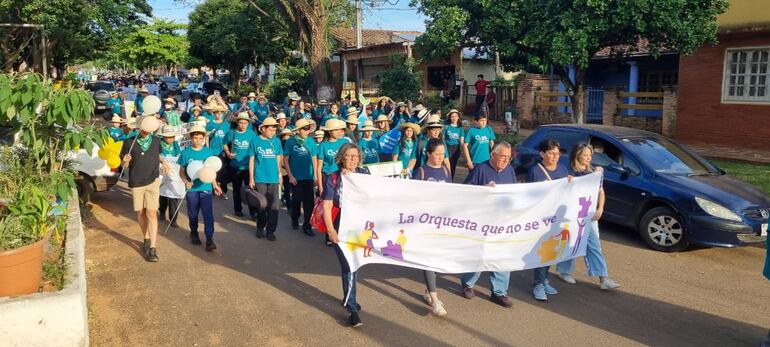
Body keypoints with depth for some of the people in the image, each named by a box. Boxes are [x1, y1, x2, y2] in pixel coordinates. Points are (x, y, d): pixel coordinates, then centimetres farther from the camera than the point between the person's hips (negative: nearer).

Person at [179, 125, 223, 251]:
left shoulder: (209, 152, 1)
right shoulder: (186, 153, -2)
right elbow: (181, 171, 2)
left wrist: (215, 185, 9)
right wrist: (186, 182, -15)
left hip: (206, 188, 0)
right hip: (192, 189, 0)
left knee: (208, 214, -7)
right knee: (193, 214, 15)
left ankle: (209, 239, -5)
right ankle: (194, 233, 37)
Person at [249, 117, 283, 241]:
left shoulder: (276, 141, 6)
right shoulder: (256, 141, 0)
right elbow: (251, 160, 2)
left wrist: (279, 174, 8)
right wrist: (251, 178, -1)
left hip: (274, 178, 2)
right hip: (259, 178, -1)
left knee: (274, 205, -1)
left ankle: (271, 230, 8)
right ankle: (260, 228, 24)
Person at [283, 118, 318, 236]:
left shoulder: (311, 141, 2)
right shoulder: (290, 141, -5)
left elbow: (314, 159, 8)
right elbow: (285, 160, -2)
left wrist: (316, 175, 4)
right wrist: (290, 176, -8)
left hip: (308, 177, 2)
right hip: (296, 177, -2)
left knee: (309, 201, -1)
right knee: (297, 200, 11)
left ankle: (307, 225, 9)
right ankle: (295, 219, 36)